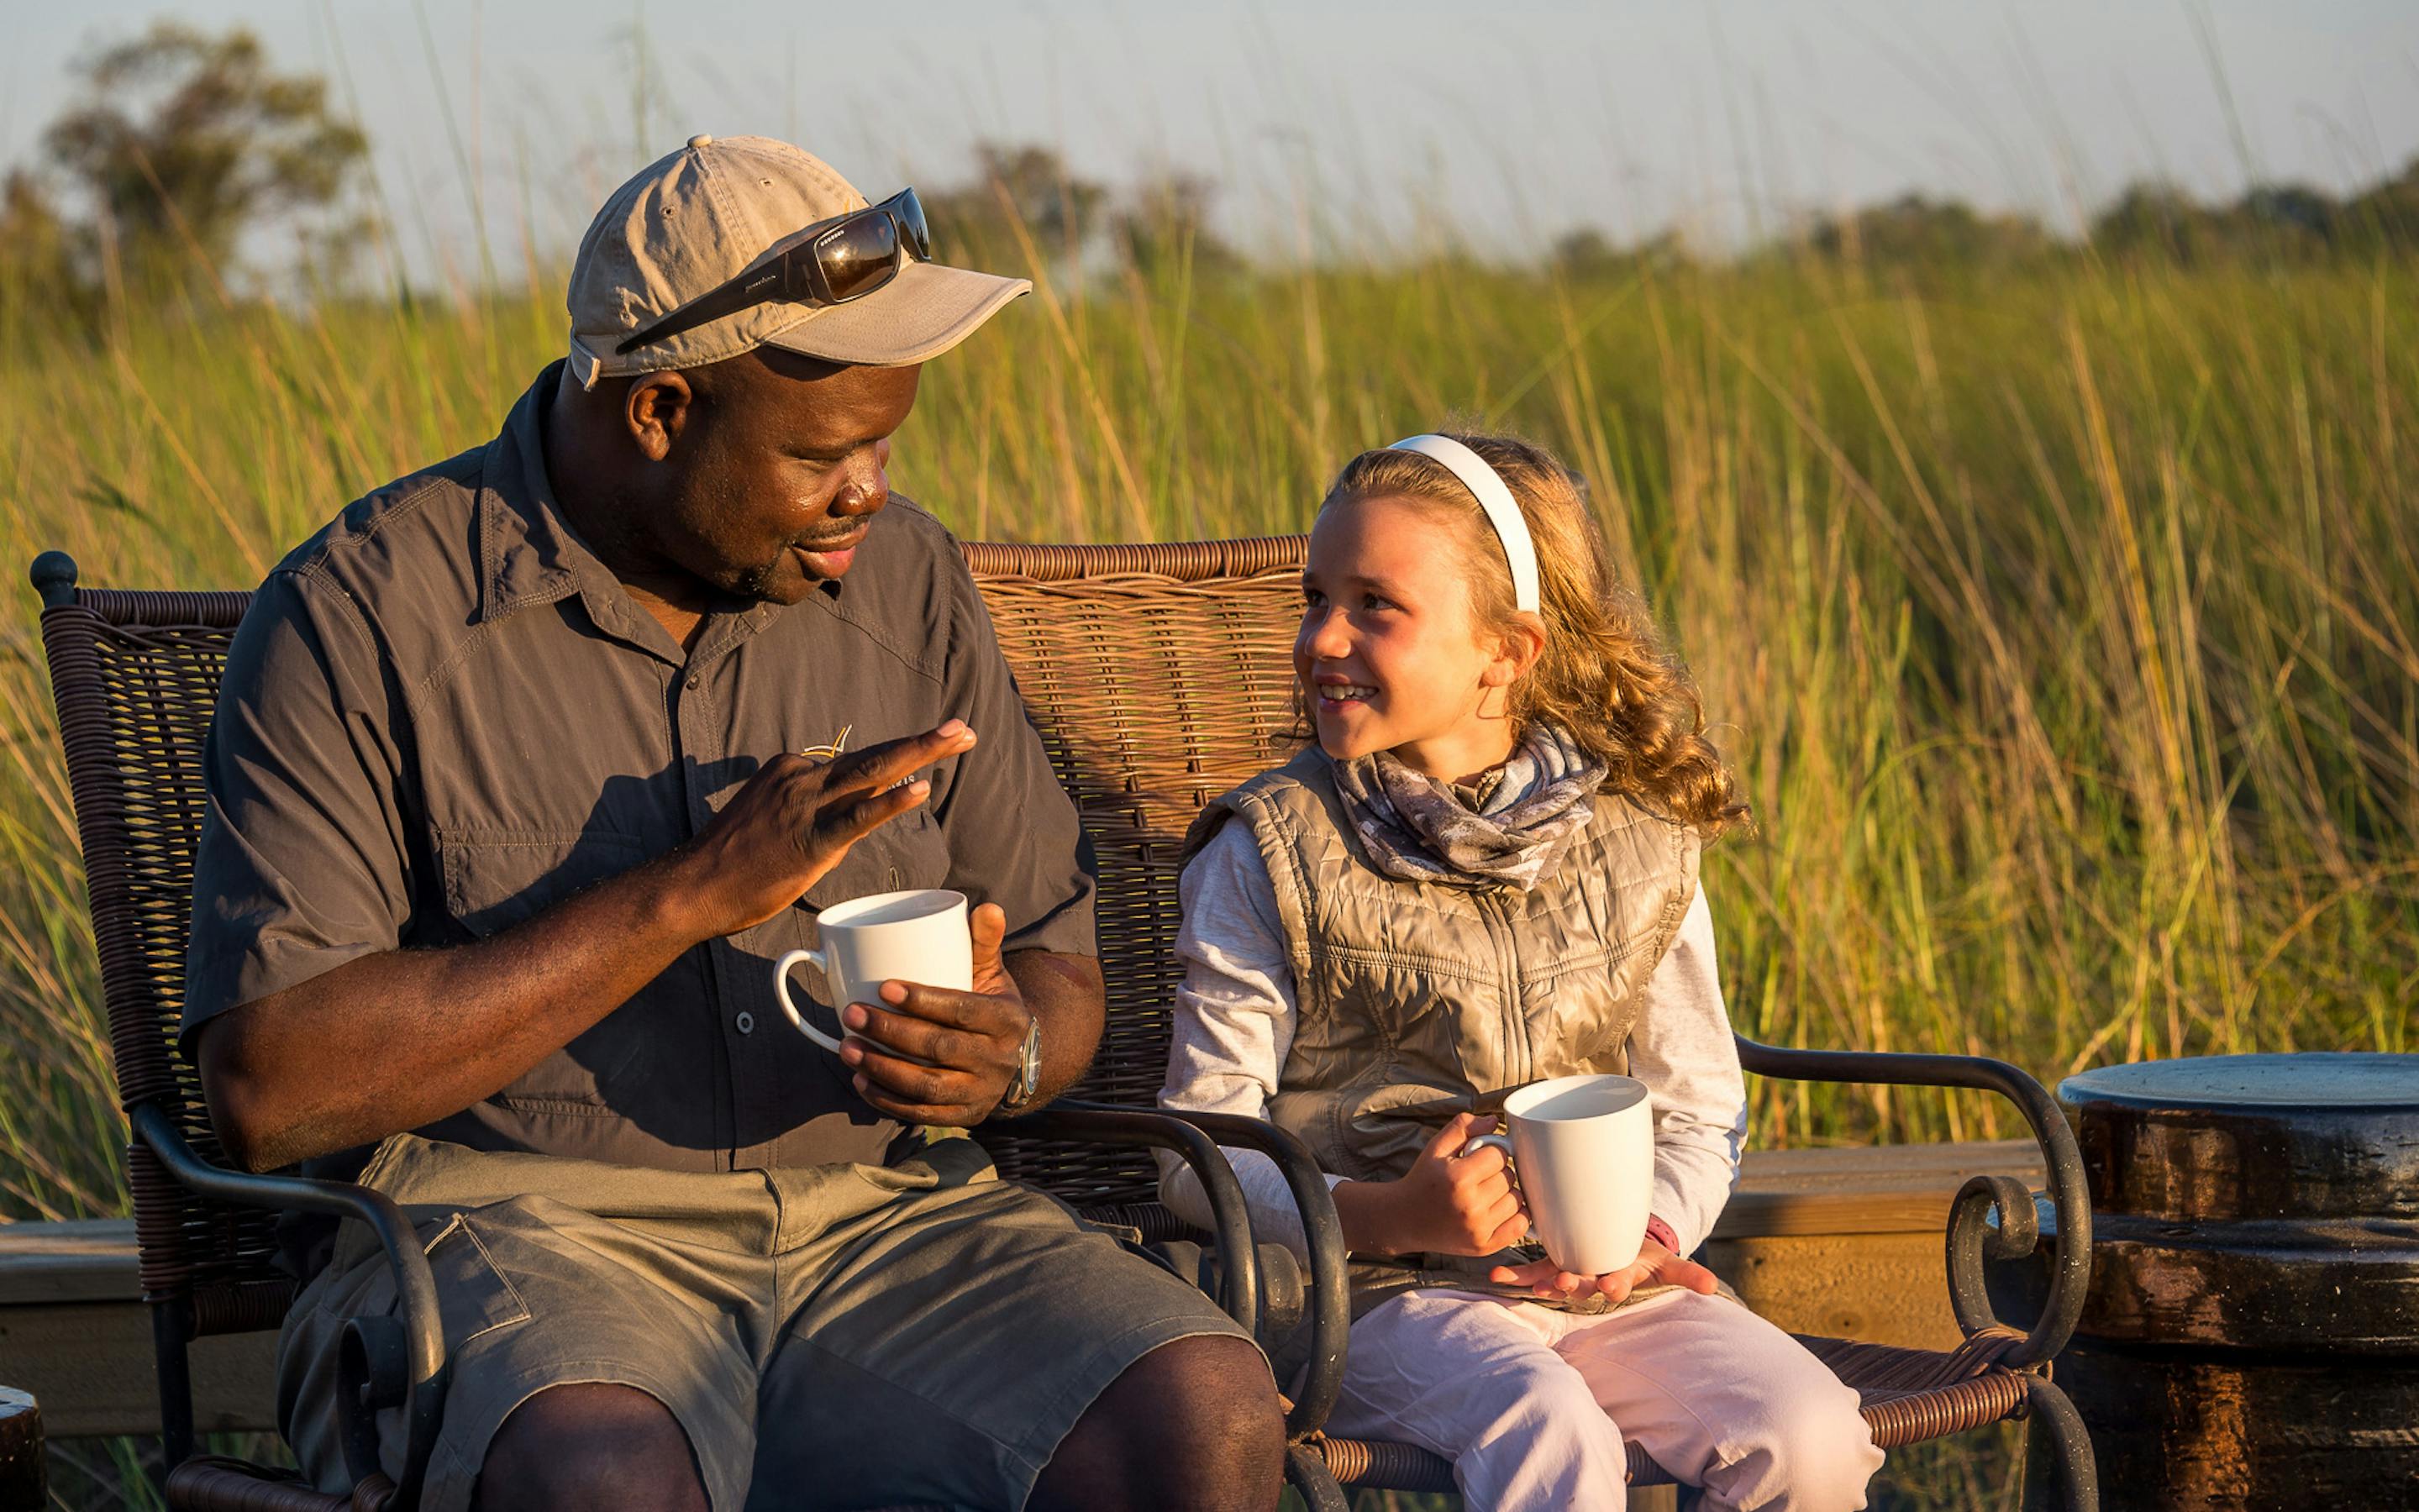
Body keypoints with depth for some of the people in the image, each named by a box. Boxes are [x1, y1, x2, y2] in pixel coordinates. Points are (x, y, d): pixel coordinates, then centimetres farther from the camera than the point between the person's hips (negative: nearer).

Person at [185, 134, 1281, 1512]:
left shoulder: (904, 581, 11)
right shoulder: (363, 617, -4)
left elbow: (1059, 971, 19)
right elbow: (266, 1088, -13)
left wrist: (1008, 1053, -8)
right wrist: (689, 896, -16)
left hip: (883, 1221, 4)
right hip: (508, 1229, -4)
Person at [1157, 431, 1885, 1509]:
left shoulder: (1635, 844, 9)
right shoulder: (1272, 855, 1)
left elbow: (1699, 1110, 15)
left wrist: (1647, 1233, -7)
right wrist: (1391, 1216, -18)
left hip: (1604, 1285, 3)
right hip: (1378, 1290, -3)